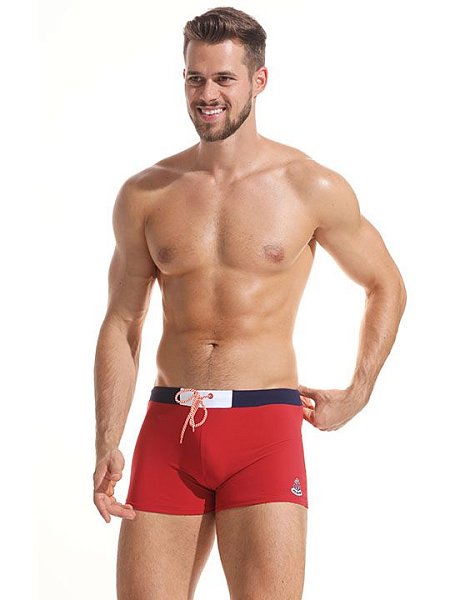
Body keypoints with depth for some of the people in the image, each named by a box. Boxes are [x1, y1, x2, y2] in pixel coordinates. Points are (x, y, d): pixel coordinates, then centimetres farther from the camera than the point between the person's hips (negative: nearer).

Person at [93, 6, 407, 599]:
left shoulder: (312, 188, 0)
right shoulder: (144, 195, 6)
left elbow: (387, 288, 14)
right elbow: (121, 327, 10)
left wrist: (356, 395, 9)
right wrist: (107, 446, 1)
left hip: (264, 426, -2)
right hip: (168, 431, 2)